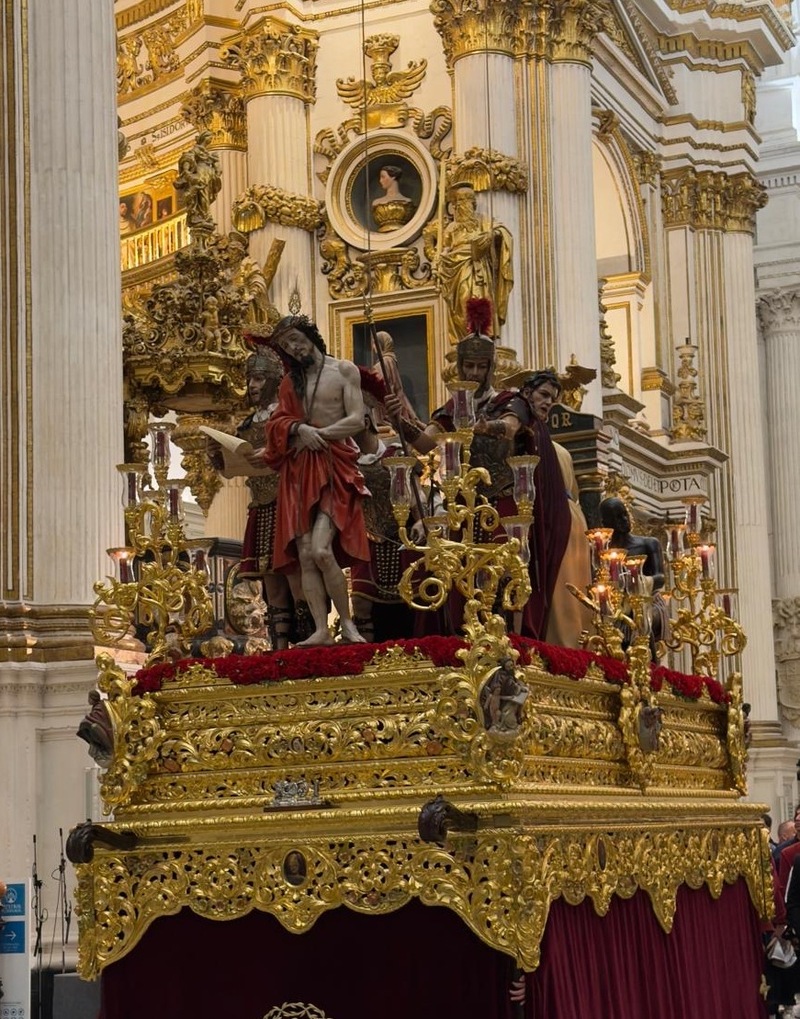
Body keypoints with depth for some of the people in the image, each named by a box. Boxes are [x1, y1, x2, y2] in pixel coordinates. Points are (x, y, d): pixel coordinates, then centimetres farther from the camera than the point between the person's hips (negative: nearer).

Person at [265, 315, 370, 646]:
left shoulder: (344, 371, 5)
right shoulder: (290, 381, 18)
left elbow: (356, 420, -4)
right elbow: (278, 423, 7)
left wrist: (316, 435, -7)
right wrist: (300, 429, -13)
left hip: (334, 469, -5)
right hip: (298, 472, 5)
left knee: (321, 550, -19)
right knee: (304, 556, -5)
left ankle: (347, 623, -6)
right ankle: (321, 629, -4)